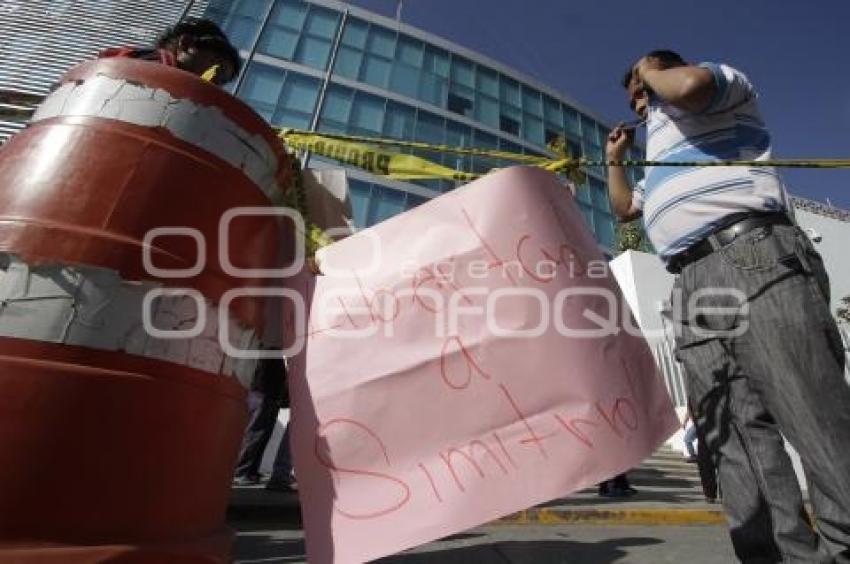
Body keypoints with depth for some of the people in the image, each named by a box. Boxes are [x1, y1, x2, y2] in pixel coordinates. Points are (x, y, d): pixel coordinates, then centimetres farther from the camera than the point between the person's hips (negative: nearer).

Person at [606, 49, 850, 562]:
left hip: (753, 254, -8)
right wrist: (615, 159, 47)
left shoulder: (723, 80, 17)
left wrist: (649, 71, 12)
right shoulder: (660, 160, 38)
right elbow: (625, 208, 44)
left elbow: (689, 85, -9)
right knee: (736, 428, -2)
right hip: (695, 281, 8)